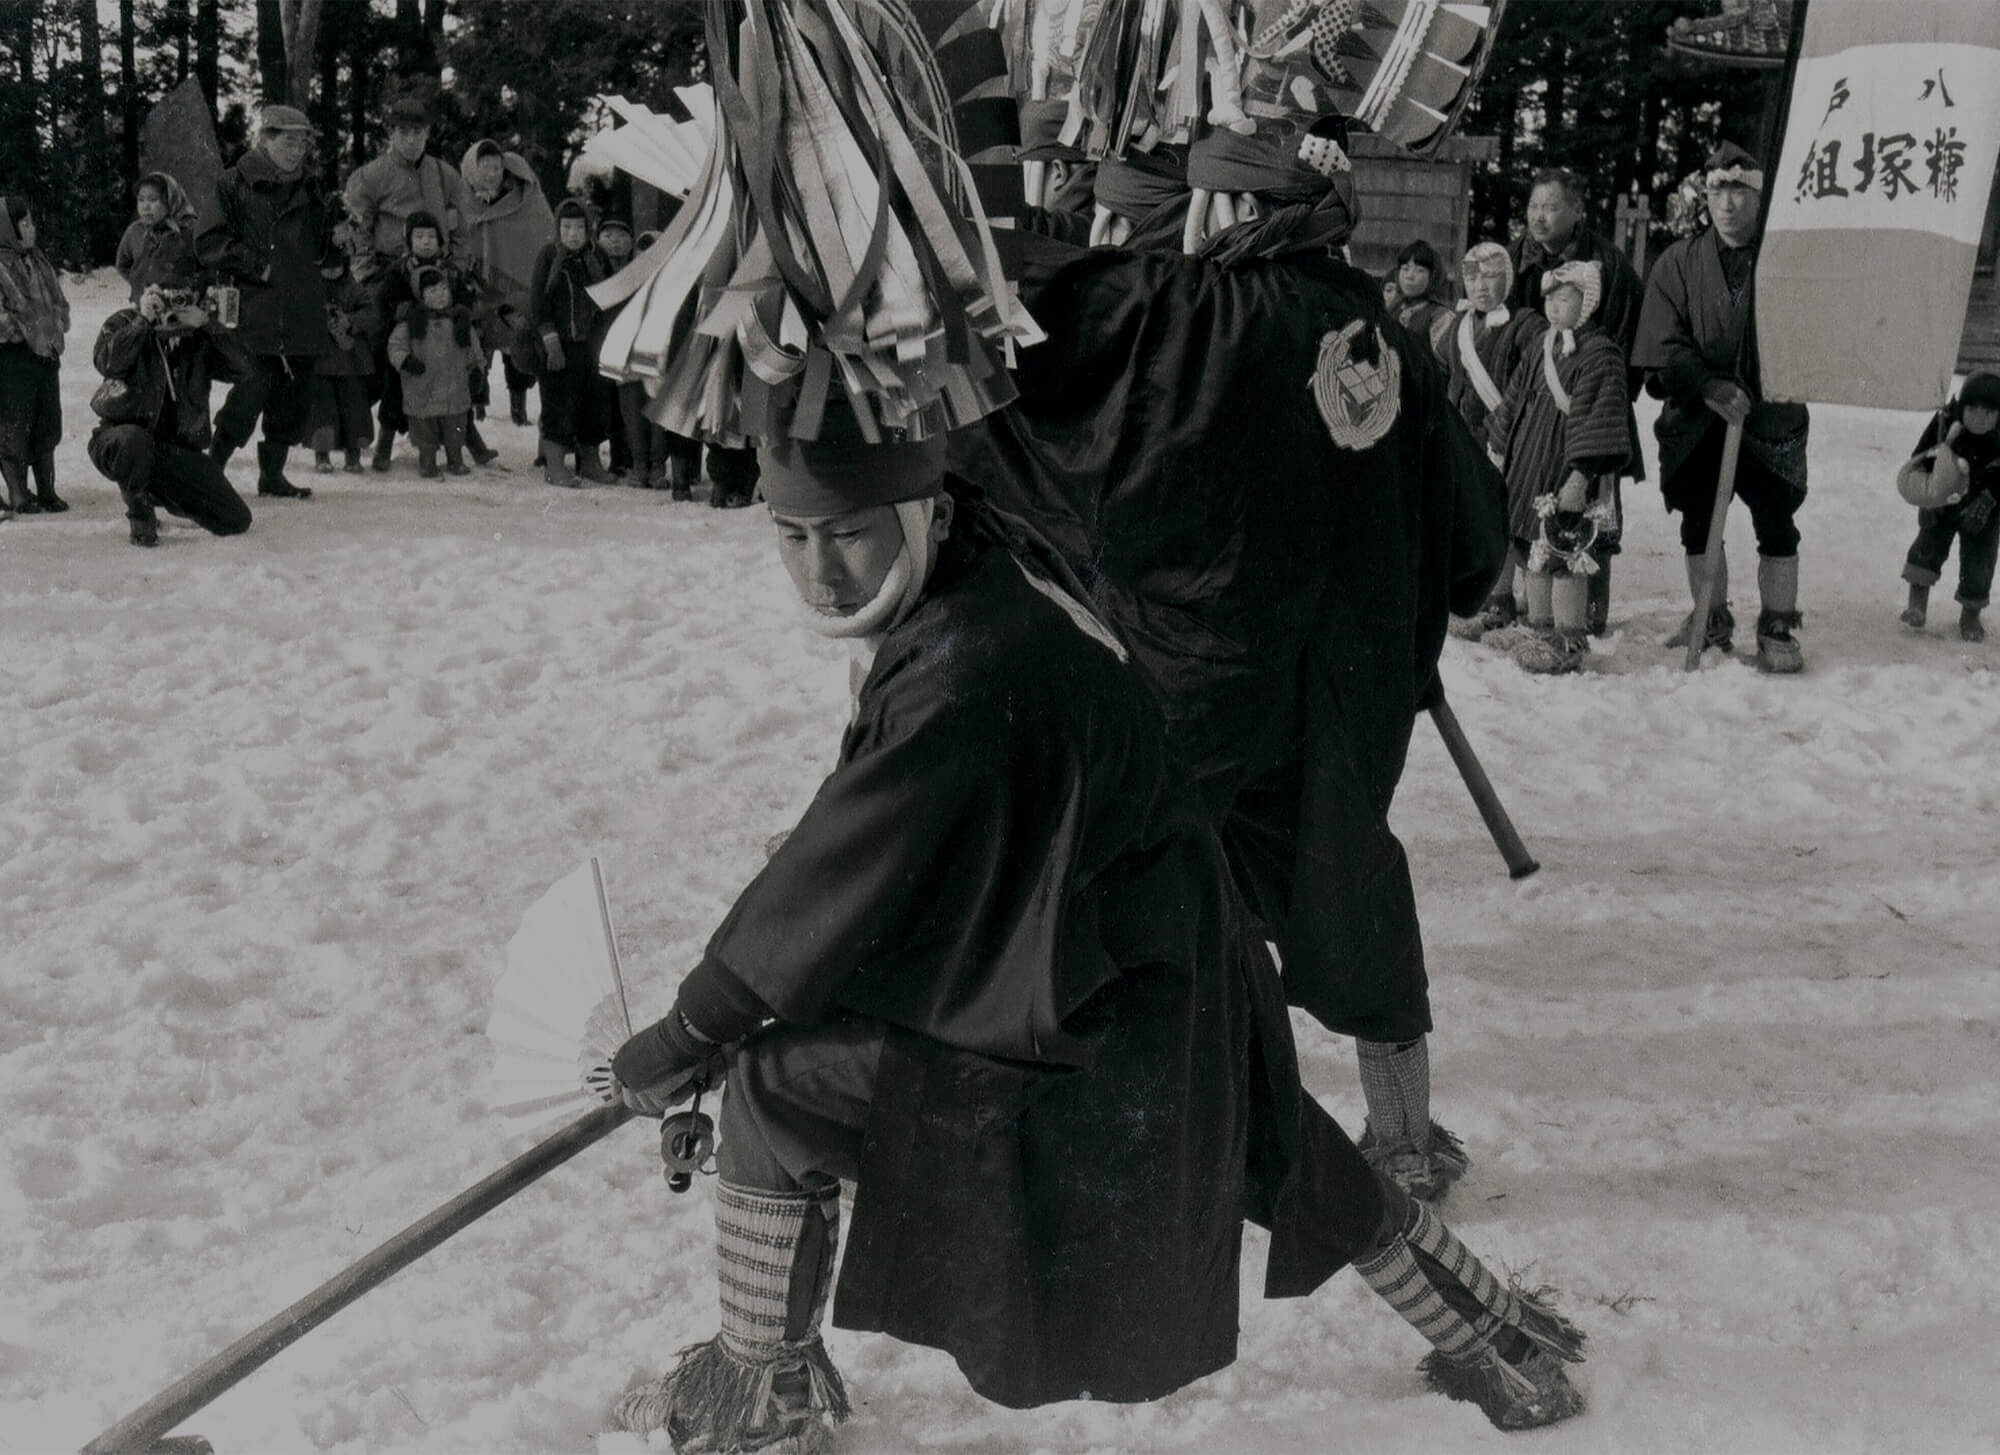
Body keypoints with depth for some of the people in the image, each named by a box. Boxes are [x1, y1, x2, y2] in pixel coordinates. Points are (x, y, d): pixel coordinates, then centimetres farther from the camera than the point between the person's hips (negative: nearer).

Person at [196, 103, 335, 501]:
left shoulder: (309, 189, 17)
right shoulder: (234, 185, 0)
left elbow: (324, 244, 29)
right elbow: (208, 244, -5)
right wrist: (256, 264, -12)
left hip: (305, 312, 6)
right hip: (256, 311, -6)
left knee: (297, 387, 5)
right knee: (262, 379, -15)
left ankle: (272, 472, 16)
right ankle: (213, 464, -2)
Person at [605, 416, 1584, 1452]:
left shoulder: (969, 680, -30)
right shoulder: (993, 560, -3)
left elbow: (840, 889, -22)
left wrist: (691, 1030, -10)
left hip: (1086, 1014, -10)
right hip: (1165, 973, 10)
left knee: (775, 1085, -3)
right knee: (1281, 1163, 28)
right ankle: (1498, 1342, 44)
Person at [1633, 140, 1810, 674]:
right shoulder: (1679, 262, 2)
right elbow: (1663, 343, -5)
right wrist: (1709, 387, -17)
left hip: (1771, 420, -2)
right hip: (1695, 423, 2)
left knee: (1777, 527, 0)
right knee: (1698, 525, 11)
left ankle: (1778, 629, 11)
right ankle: (1712, 620, 27)